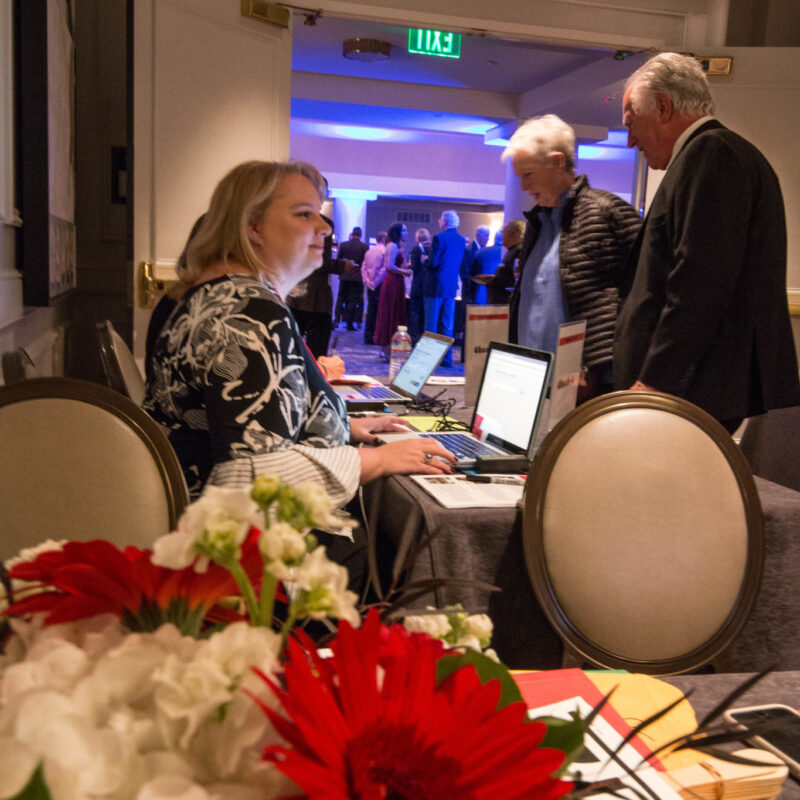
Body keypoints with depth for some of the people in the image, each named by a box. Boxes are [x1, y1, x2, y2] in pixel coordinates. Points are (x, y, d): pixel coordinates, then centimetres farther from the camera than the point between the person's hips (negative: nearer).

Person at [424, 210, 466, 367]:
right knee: (447, 325, 10)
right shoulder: (461, 240, 9)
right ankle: (446, 358, 11)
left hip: (435, 286, -6)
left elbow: (433, 263, -17)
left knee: (431, 324, 0)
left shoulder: (439, 238, -12)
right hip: (452, 286, 6)